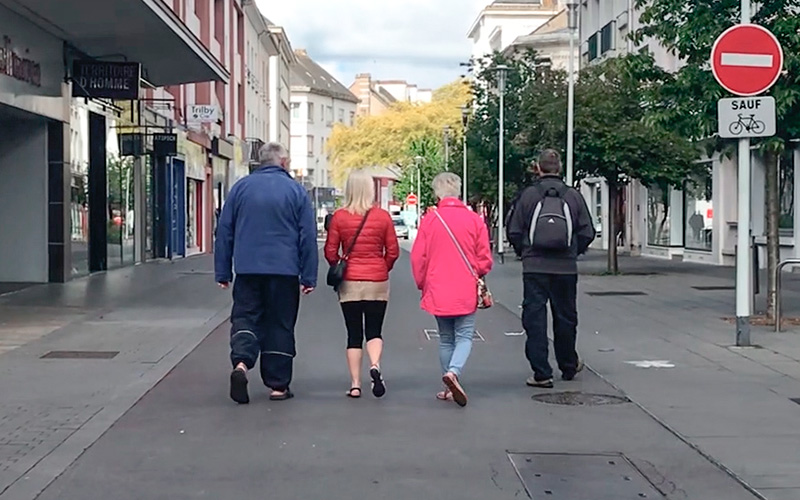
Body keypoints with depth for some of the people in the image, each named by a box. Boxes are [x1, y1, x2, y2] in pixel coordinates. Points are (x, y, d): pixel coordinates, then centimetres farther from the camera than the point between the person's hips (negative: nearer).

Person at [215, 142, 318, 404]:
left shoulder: (241, 187, 7)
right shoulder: (295, 190, 2)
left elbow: (224, 231, 7)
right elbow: (308, 236, -1)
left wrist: (223, 272, 12)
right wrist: (308, 277, 3)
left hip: (248, 269, 1)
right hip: (284, 271, -1)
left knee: (244, 317, 7)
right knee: (280, 325, 7)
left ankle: (241, 362, -20)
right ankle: (278, 385, 10)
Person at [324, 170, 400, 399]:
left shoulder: (339, 217, -6)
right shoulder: (383, 217, -5)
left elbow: (330, 252, -2)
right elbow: (393, 251, 0)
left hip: (349, 283, 0)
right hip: (377, 283, 0)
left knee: (354, 335, 8)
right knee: (374, 331, 9)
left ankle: (355, 384, 6)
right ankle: (375, 365, -19)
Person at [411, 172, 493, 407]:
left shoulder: (429, 221, -5)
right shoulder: (474, 220, -6)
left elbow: (418, 258, -2)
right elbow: (485, 259, -2)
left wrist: (422, 285, 14)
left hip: (438, 291, 1)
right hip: (466, 292, -1)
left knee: (446, 339, 13)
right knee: (464, 337, 3)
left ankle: (450, 388, 16)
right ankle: (453, 372, -23)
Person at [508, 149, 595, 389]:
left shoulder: (529, 195, -3)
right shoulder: (573, 196, 0)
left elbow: (514, 232, -1)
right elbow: (587, 233, 3)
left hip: (534, 267, -2)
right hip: (565, 268, 2)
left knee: (534, 318, 2)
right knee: (565, 318, 16)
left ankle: (541, 373, -2)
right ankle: (568, 366, 31)